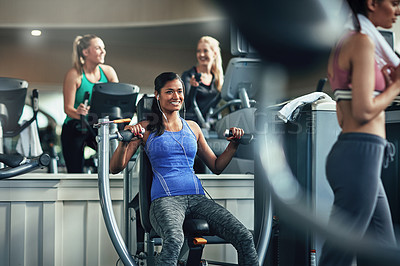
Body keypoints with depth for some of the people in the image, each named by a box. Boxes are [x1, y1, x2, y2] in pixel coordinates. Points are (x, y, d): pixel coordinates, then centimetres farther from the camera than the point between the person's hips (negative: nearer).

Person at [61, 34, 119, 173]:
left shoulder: (108, 72, -3)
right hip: (74, 130, -3)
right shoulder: (74, 74, -14)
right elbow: (68, 108, -17)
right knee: (76, 175, 0)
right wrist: (79, 113, -39)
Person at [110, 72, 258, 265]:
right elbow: (115, 168, 4)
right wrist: (125, 141, -14)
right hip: (165, 198, -4)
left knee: (245, 238, -22)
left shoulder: (192, 127, 21)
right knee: (173, 241, -41)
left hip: (197, 197, 4)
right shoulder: (146, 128, 10)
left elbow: (216, 167, 27)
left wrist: (233, 145, 12)